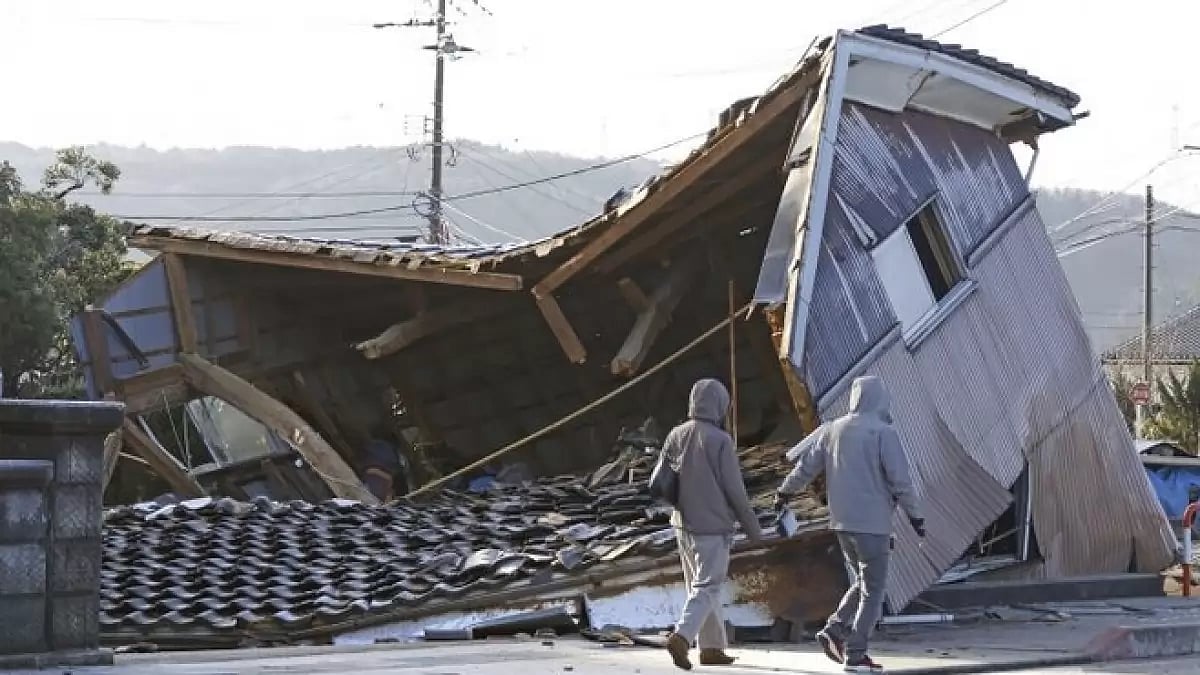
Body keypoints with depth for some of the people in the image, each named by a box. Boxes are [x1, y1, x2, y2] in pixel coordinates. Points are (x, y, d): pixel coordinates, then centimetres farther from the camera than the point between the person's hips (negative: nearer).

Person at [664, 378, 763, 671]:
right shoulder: (720, 440, -16)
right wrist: (753, 528, -1)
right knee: (707, 588, -3)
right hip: (713, 526, -6)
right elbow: (735, 491, -12)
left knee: (699, 585, 16)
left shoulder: (676, 436, 1)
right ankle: (682, 637, -21)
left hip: (683, 524, 6)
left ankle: (712, 647, 21)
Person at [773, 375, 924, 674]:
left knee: (864, 581, 21)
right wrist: (914, 514, -1)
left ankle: (836, 630, 8)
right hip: (872, 523, -6)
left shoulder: (833, 429, 6)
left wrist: (785, 492, 27)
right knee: (873, 590, 2)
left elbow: (806, 465, 11)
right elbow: (900, 480, -13)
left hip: (842, 522, 6)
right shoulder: (883, 433, -11)